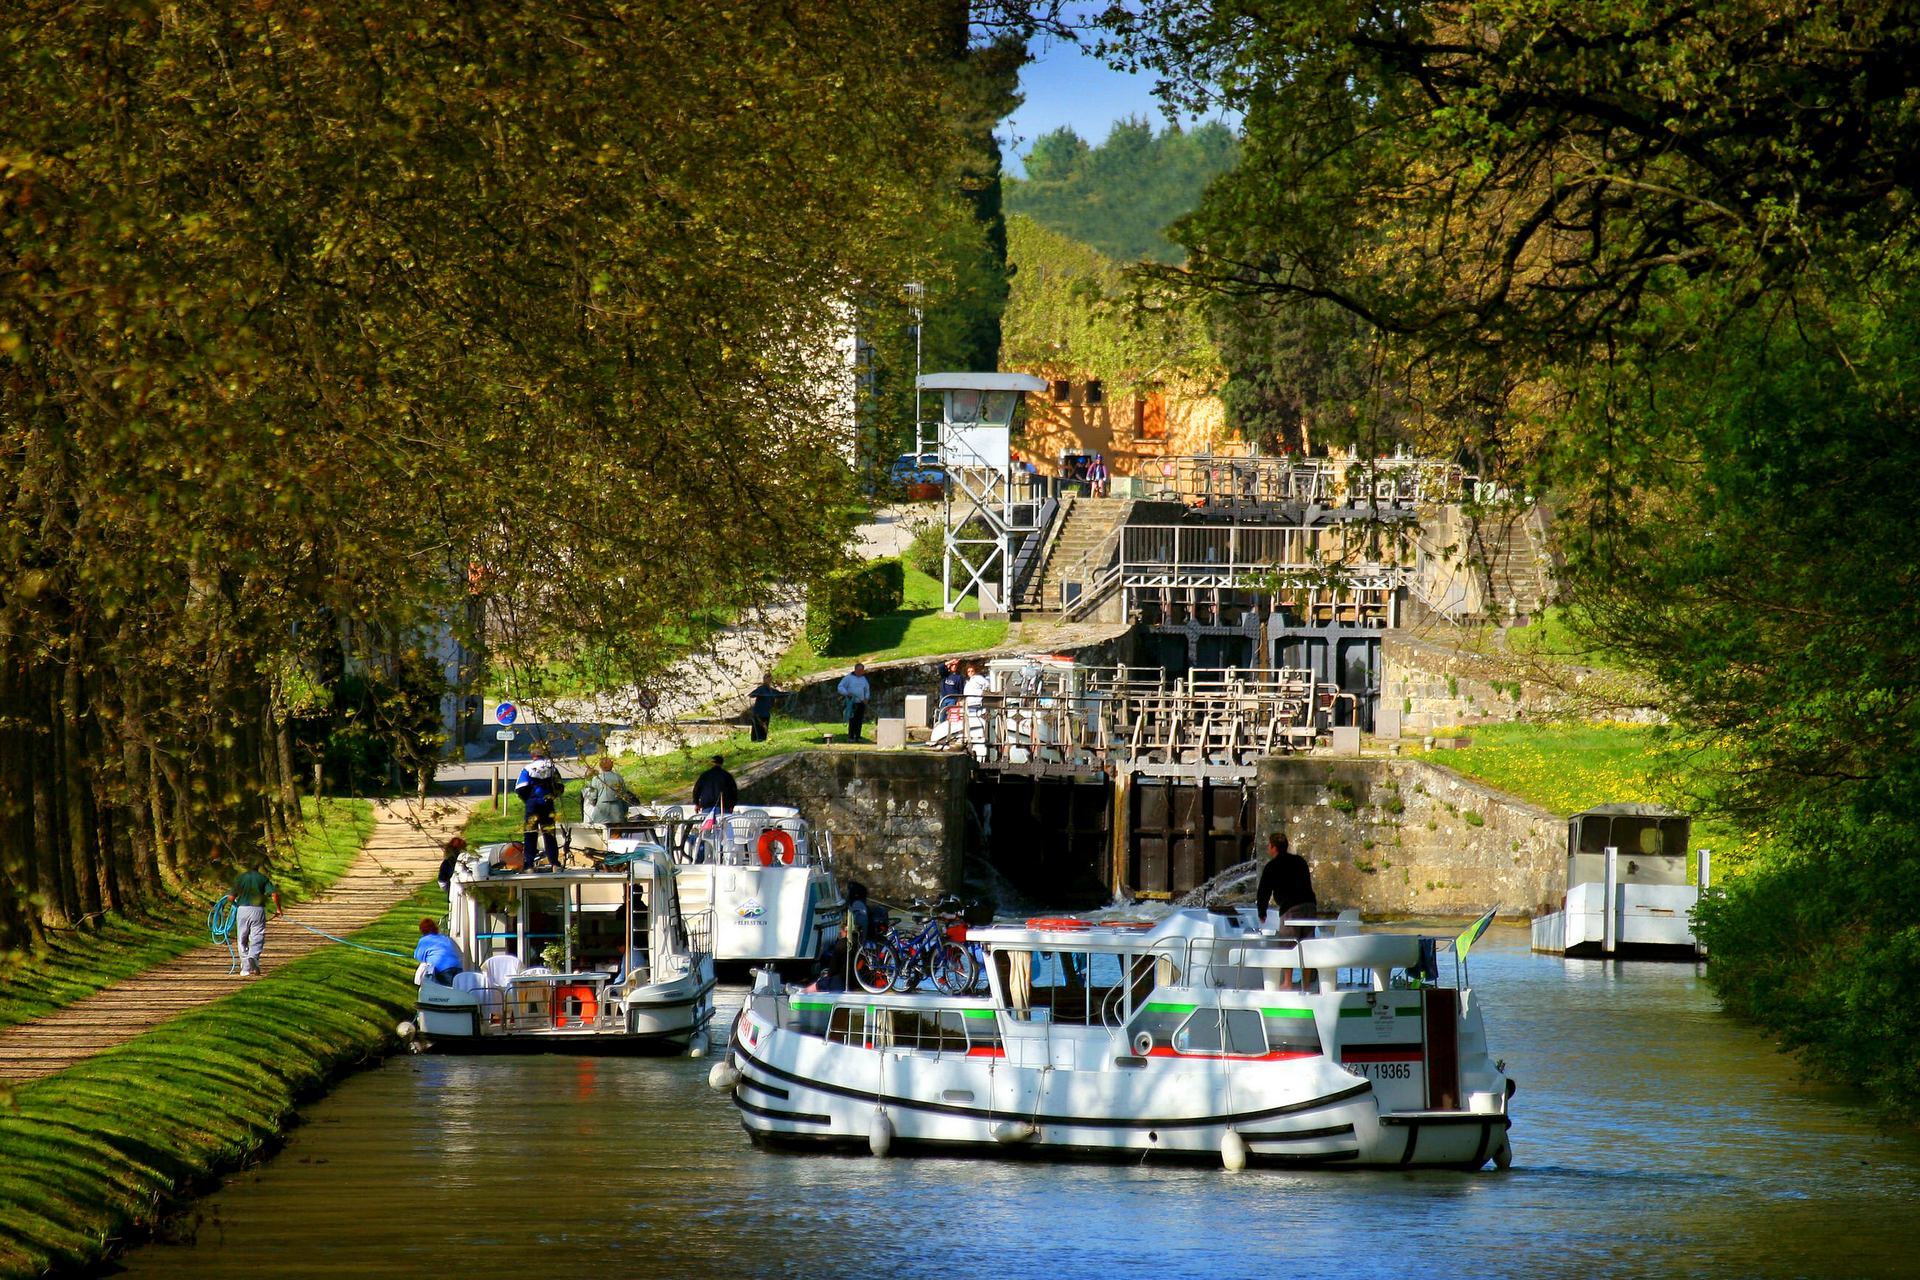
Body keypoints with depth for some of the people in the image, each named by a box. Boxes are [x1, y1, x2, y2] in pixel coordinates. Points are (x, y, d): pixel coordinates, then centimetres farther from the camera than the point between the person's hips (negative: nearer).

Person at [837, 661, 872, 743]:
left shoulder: (863, 679, 15)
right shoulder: (848, 678, -2)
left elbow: (867, 690, 28)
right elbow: (840, 687, -6)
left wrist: (866, 698, 11)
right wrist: (847, 693, -22)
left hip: (861, 703, 5)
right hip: (852, 703, -5)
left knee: (859, 721, 1)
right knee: (852, 720, -10)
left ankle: (858, 737, 6)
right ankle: (850, 737, -5)